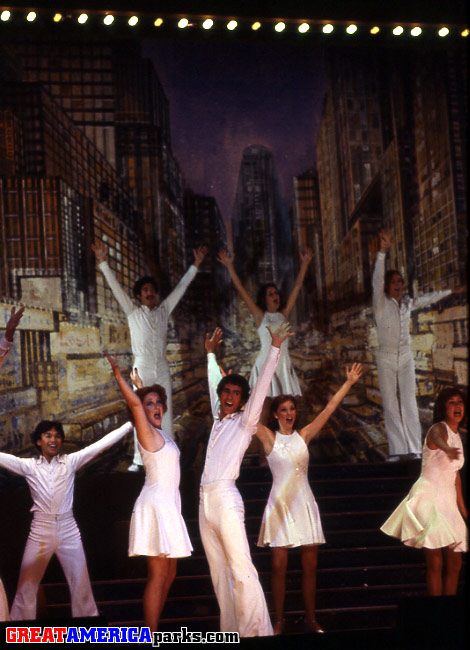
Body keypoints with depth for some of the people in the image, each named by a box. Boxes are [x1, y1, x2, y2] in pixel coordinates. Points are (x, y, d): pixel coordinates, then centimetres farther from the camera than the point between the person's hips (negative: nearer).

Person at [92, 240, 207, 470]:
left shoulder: (163, 311, 11)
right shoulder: (133, 313, 4)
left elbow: (181, 287, 16)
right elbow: (116, 287, 0)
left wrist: (196, 265, 19)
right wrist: (103, 263, -6)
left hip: (162, 369, 3)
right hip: (142, 369, -3)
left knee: (166, 412, 4)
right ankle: (138, 459, -1)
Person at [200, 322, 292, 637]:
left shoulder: (244, 421, 1)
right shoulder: (218, 419, 16)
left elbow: (261, 386, -8)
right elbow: (214, 384, 30)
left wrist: (275, 349, -12)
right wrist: (211, 353, 41)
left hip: (226, 499, -7)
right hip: (205, 501, 7)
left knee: (242, 570, -11)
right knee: (219, 572, 7)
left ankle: (258, 633, -10)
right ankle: (230, 632, 11)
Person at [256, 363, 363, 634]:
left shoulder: (304, 436, 7)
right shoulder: (269, 438, 0)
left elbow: (330, 408, 6)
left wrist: (349, 383, 5)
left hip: (305, 504, 3)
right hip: (280, 503, -3)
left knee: (310, 565, 4)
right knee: (279, 566, -1)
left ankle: (311, 619, 15)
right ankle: (279, 620, 9)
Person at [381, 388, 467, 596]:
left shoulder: (457, 436, 14)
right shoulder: (438, 428, -11)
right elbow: (437, 438, -38)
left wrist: (462, 508, 21)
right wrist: (447, 449, -62)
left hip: (448, 501, 8)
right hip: (429, 498, -8)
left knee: (455, 563, 8)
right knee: (435, 564, -10)